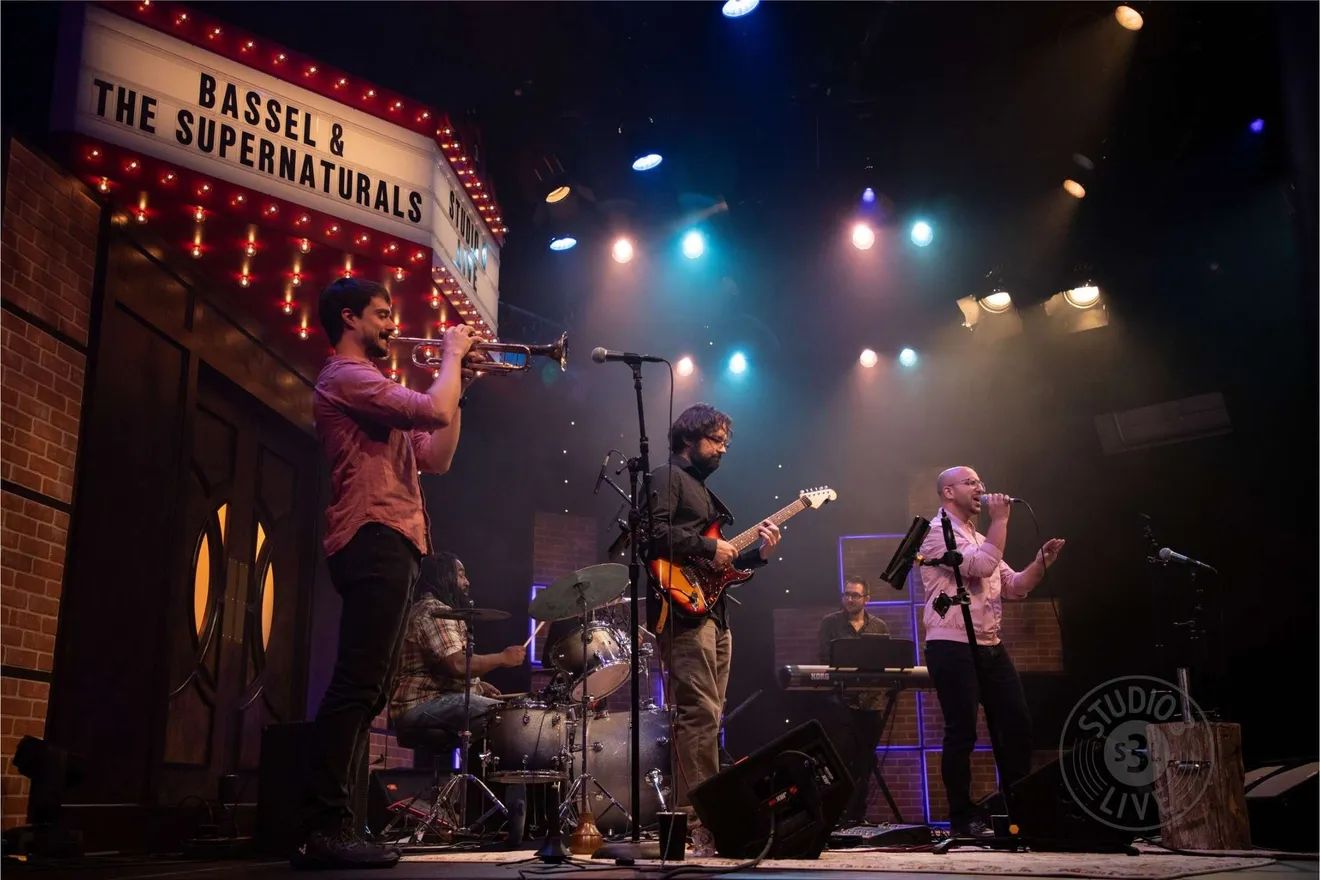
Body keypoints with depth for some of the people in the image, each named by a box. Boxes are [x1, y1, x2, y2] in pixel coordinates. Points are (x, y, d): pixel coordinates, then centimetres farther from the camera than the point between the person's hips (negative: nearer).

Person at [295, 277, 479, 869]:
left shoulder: (371, 388, 29)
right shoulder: (346, 377, -3)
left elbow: (436, 459, 23)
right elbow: (436, 412, -17)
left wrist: (458, 383, 18)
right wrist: (453, 355, 0)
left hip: (390, 547, 11)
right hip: (376, 542, -11)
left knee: (365, 691, 9)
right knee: (356, 688, -15)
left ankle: (330, 828, 12)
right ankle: (324, 829, -16)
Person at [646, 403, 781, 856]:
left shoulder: (704, 491, 28)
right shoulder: (667, 477, 0)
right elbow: (656, 532, -17)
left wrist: (757, 553, 11)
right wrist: (709, 547, -12)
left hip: (713, 613, 10)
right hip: (683, 610, -10)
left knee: (705, 717, 7)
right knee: (700, 715, -16)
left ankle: (699, 819, 9)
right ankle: (699, 822, -16)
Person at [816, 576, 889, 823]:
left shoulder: (880, 627, 11)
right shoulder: (830, 623, 4)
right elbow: (824, 661, 0)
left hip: (871, 702, 3)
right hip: (842, 700, -3)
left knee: (865, 762, 7)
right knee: (845, 759, -9)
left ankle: (858, 814, 15)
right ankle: (841, 813, -4)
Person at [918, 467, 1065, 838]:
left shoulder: (979, 538, 21)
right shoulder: (938, 532, -7)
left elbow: (1015, 587, 18)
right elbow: (983, 565, -22)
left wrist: (1042, 562, 2)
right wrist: (1000, 519, -13)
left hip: (991, 646, 9)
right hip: (953, 647, -8)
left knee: (1017, 726, 7)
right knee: (962, 732, -4)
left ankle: (1017, 810, 18)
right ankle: (962, 818, 7)